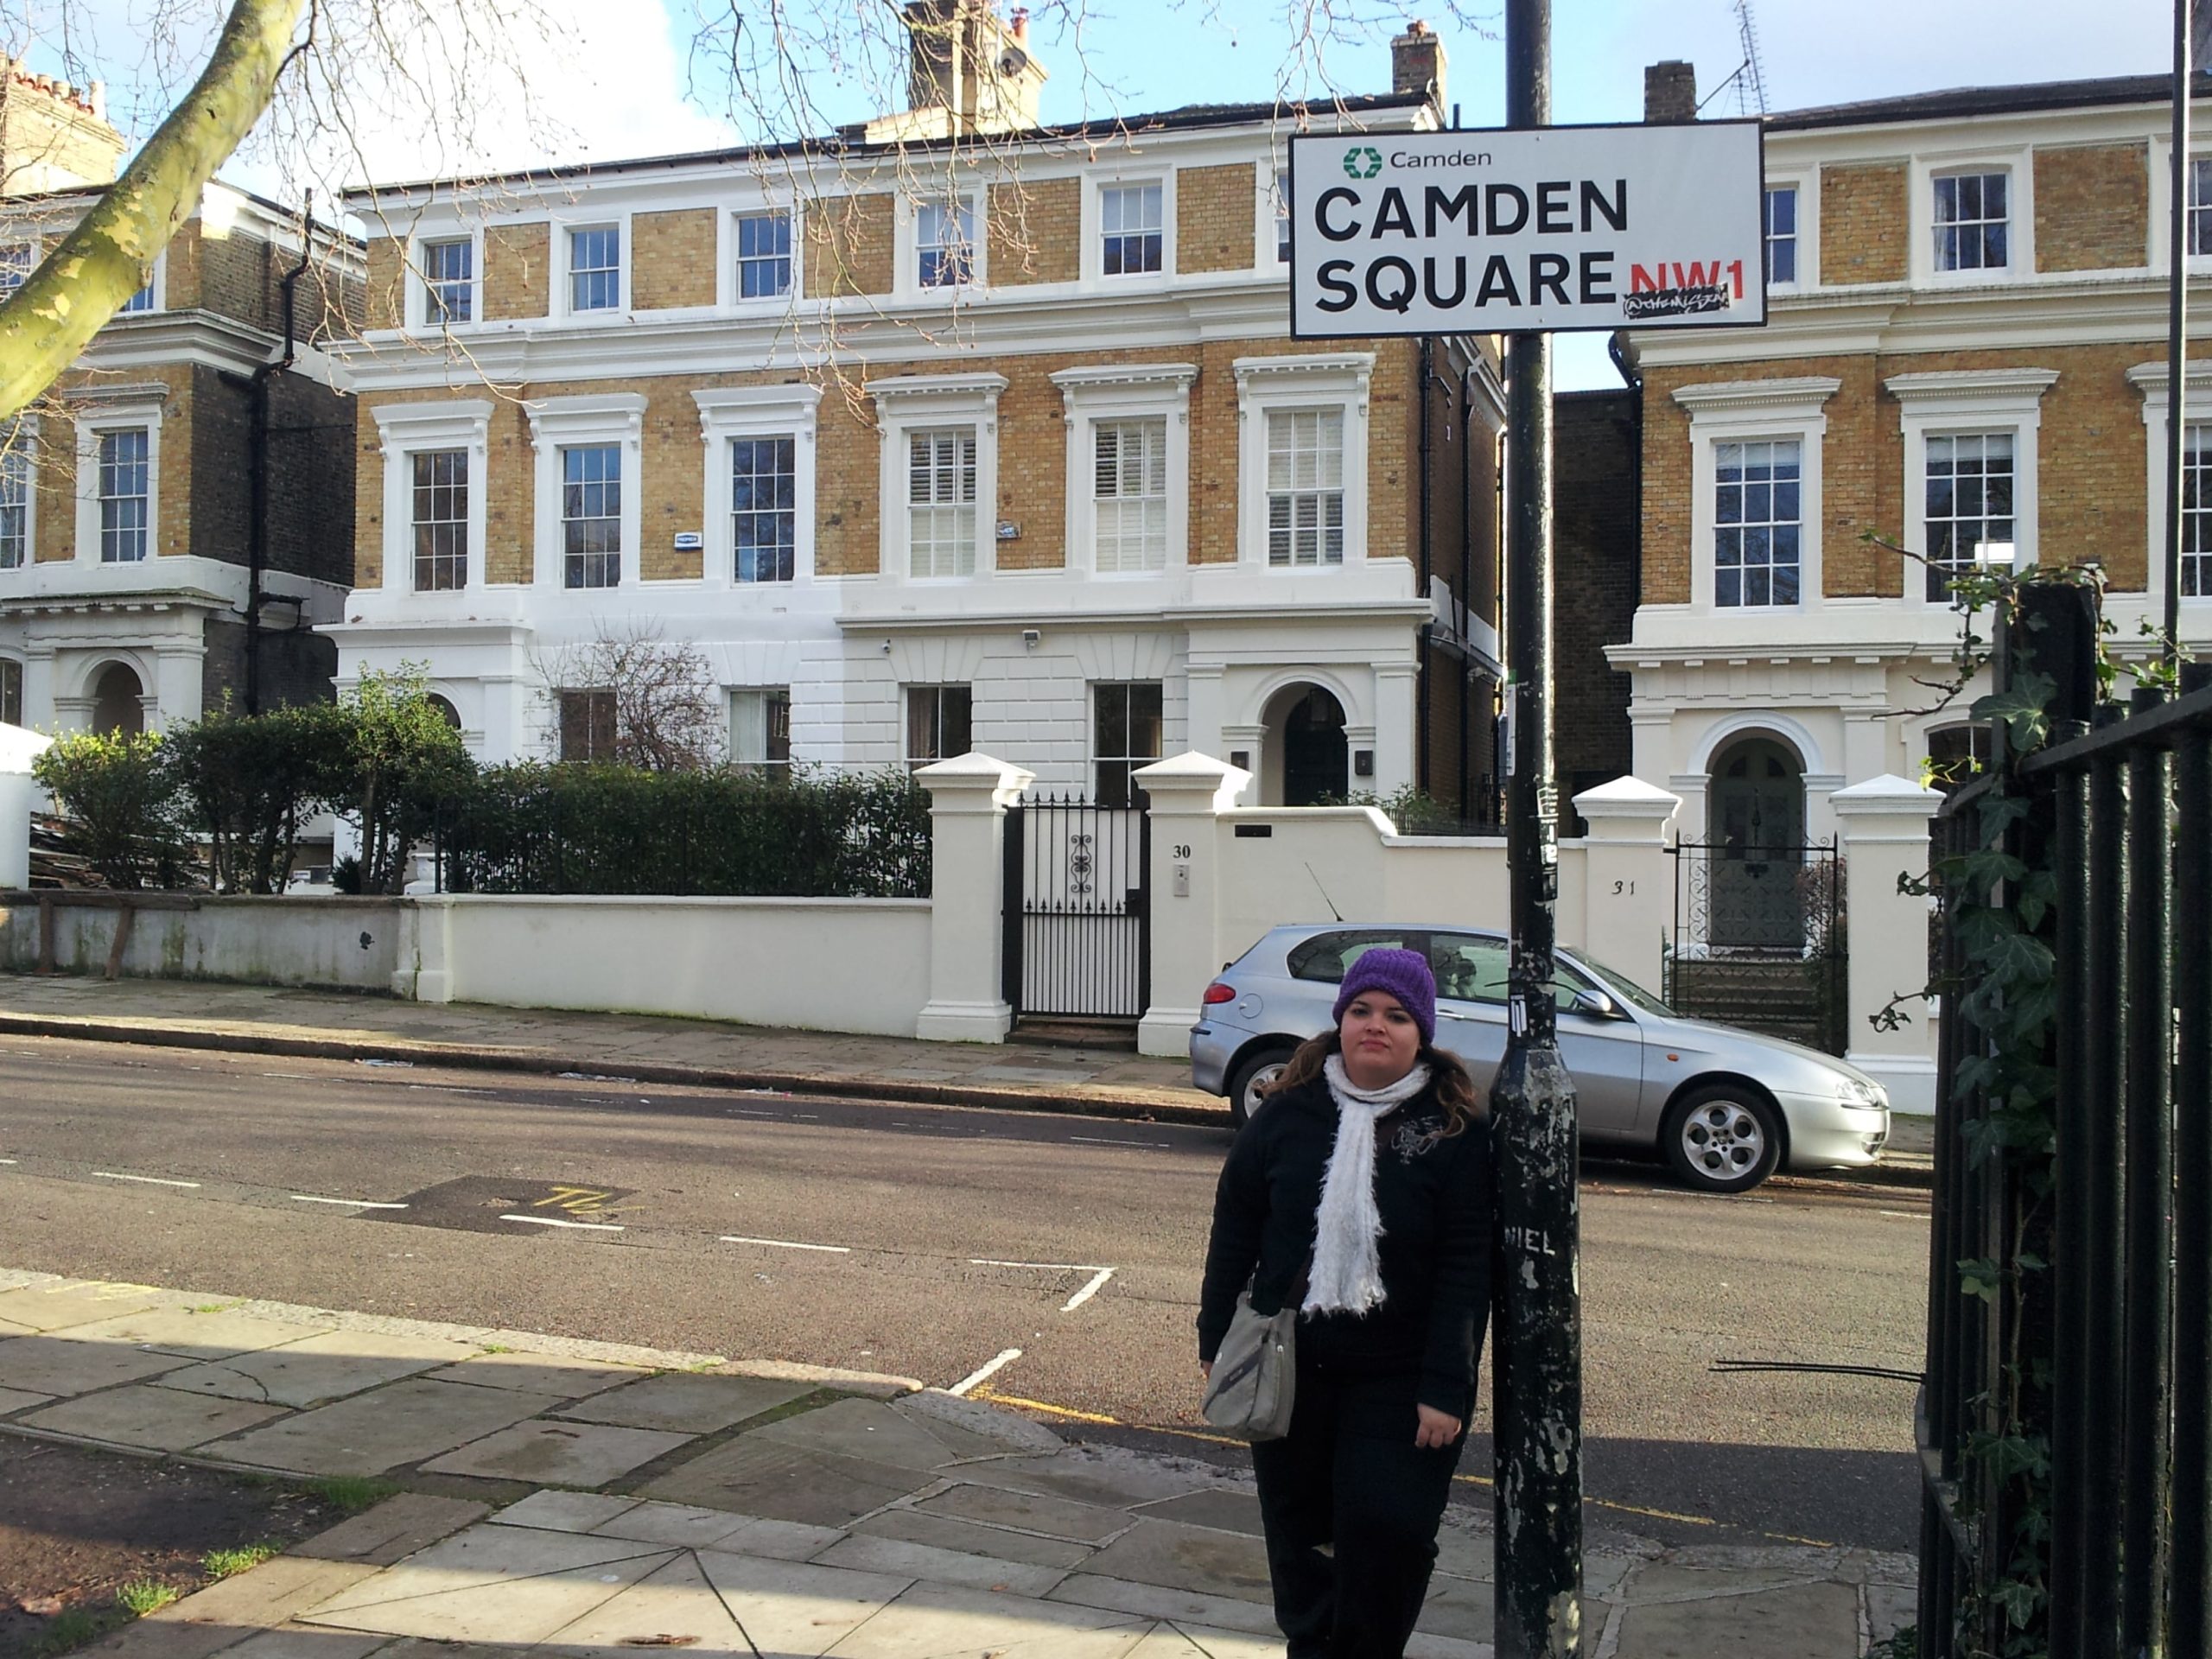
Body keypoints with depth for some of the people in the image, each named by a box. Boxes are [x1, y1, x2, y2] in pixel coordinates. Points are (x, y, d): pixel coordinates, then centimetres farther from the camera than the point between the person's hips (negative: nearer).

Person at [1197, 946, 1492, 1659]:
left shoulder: (1457, 1132, -9)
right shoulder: (1288, 1113, -1)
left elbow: (1468, 1266, -11)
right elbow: (1235, 1228, 5)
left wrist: (1446, 1388, -15)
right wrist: (1216, 1338, 5)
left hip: (1399, 1379, -3)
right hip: (1289, 1367, 3)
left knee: (1388, 1532, -7)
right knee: (1299, 1531, 13)